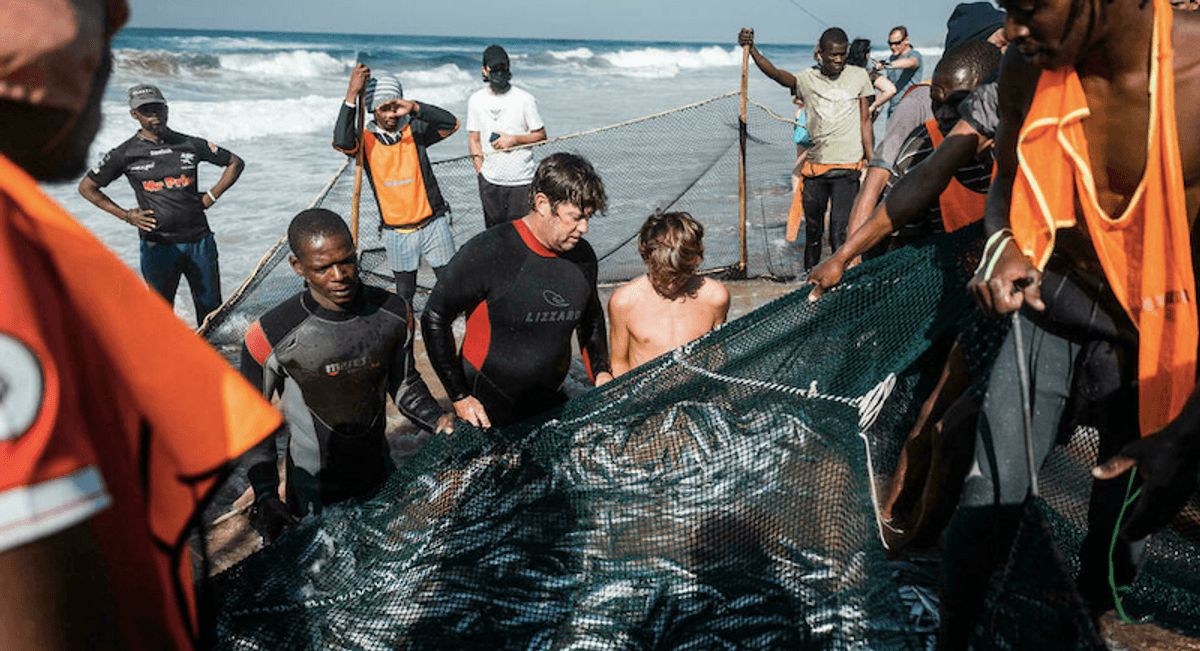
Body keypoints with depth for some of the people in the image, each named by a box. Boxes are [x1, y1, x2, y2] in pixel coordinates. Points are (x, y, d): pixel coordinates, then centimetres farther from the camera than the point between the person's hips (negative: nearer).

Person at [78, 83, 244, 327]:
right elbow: (86, 187, 10)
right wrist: (126, 215, 2)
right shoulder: (125, 154, 2)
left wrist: (211, 196, 5)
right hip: (157, 246, -1)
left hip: (199, 240, 2)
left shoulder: (190, 145, 5)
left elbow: (235, 163, 15)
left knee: (211, 312, 7)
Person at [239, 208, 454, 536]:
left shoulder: (394, 312, -10)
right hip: (314, 491, -3)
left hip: (380, 474, 4)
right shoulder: (271, 336, -21)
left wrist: (437, 419, -11)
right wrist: (265, 496, -14)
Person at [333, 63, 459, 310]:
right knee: (405, 292, 13)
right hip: (397, 233, 0)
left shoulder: (414, 130, -3)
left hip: (433, 225, 0)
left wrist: (414, 108, -31)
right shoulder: (365, 139, -5)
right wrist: (352, 93, -30)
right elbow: (341, 142, -27)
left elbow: (451, 123, -17)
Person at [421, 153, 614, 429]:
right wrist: (459, 397, -12)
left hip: (550, 404, 5)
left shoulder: (583, 255, -1)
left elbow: (591, 317, 19)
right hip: (486, 412, -5)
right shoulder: (487, 252, -20)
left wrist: (600, 371, 6)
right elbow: (435, 319, -12)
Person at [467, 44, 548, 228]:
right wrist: (480, 169, 0)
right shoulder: (476, 100, 7)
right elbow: (474, 139, 11)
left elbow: (541, 136, 2)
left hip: (521, 180, -3)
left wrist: (514, 139, -14)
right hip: (489, 181, 3)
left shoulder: (525, 99, -2)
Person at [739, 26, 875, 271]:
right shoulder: (807, 79, 2)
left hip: (847, 167, -2)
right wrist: (751, 49, -35)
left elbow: (865, 121, 9)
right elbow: (777, 74, -18)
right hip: (814, 166, 2)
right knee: (812, 230, 13)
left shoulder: (859, 76, 5)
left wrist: (871, 161, 6)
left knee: (840, 234, -10)